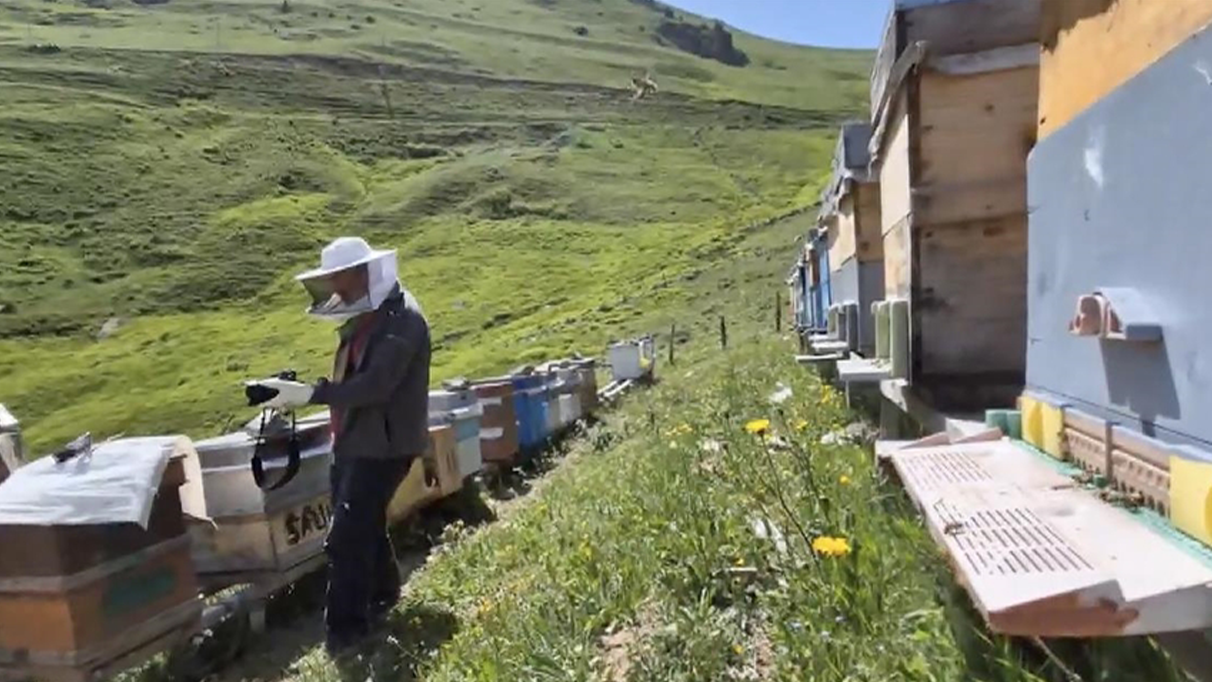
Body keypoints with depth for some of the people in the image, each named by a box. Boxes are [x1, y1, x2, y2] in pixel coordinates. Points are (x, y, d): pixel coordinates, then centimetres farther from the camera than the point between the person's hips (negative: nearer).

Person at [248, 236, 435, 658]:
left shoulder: (401, 319, -21)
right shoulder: (366, 315, 11)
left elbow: (375, 385, -29)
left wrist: (310, 394, -29)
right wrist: (302, 393, 4)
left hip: (383, 445, -9)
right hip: (355, 440, 10)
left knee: (347, 538, -5)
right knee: (364, 525, 20)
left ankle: (346, 630, 11)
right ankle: (382, 594, 41)